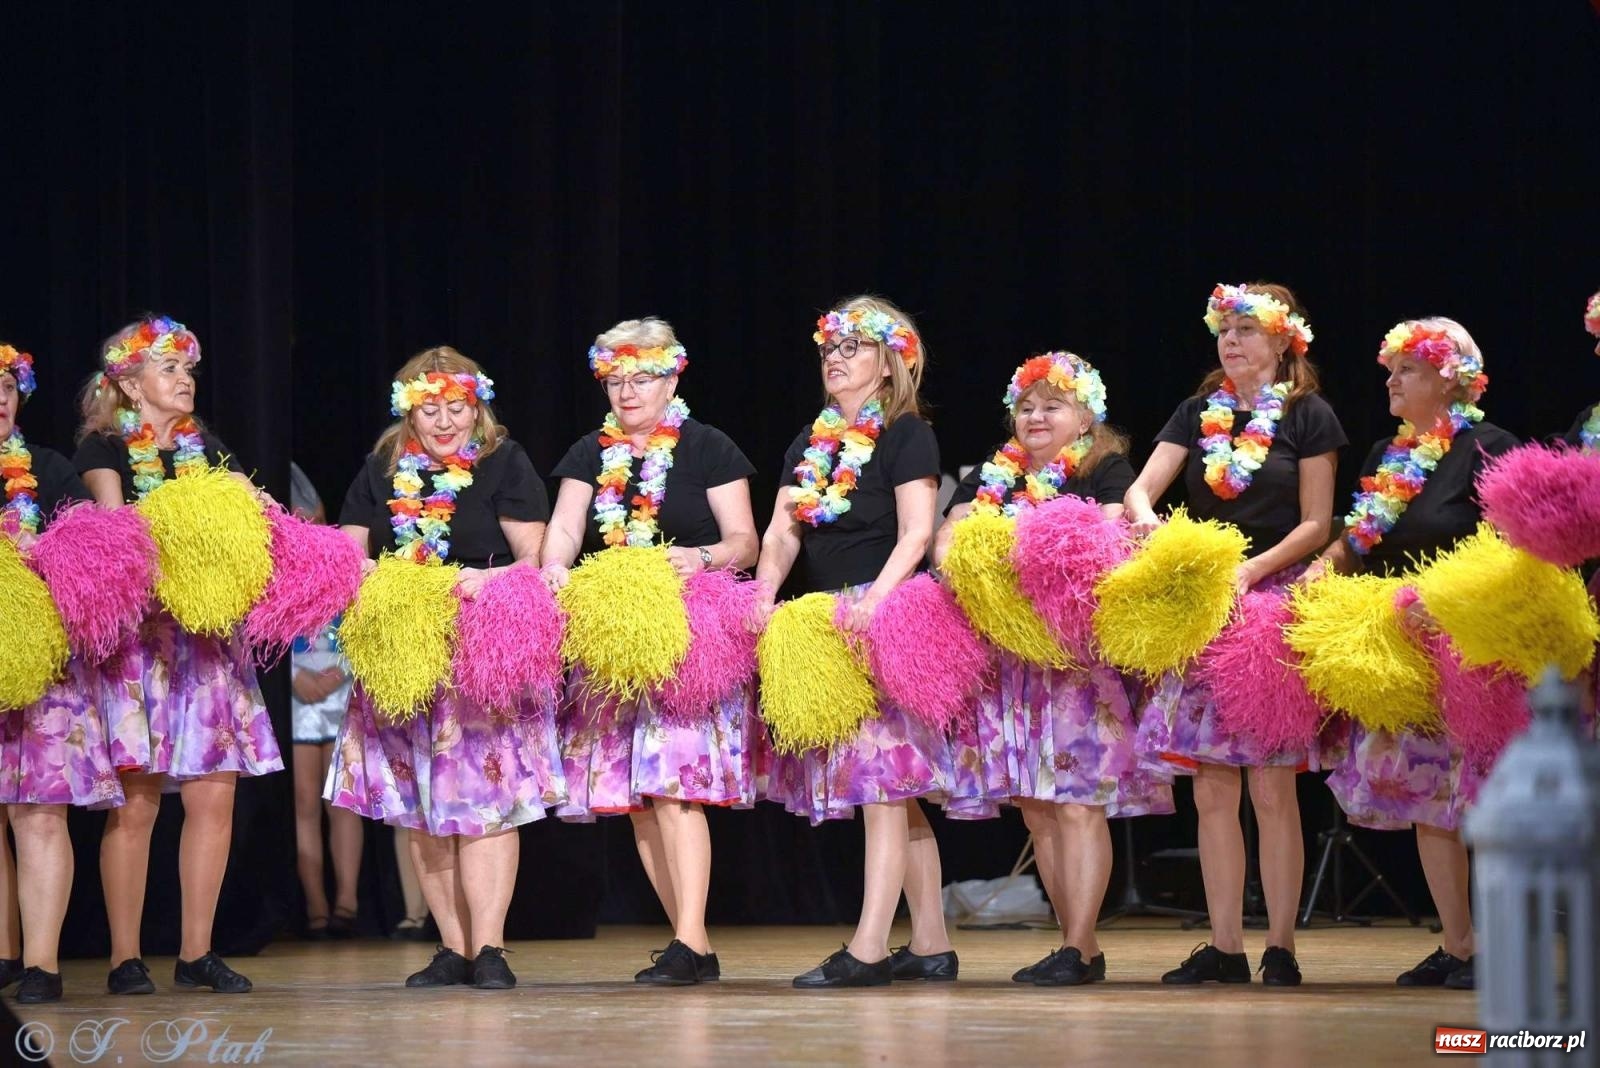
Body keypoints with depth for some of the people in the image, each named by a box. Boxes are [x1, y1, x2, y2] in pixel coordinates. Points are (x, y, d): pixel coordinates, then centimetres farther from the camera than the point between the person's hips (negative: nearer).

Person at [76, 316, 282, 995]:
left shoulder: (207, 449, 18)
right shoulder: (104, 448, 3)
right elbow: (111, 521, -13)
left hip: (207, 634, 5)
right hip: (136, 630, -5)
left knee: (213, 794, 0)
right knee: (135, 800, -7)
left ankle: (196, 952, 8)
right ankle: (125, 957, -2)